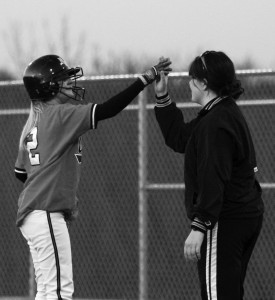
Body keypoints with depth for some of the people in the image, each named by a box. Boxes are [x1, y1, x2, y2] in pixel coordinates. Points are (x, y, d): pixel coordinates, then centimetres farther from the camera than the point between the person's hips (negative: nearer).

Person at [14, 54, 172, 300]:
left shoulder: (34, 119, 14)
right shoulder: (59, 115, -12)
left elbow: (20, 172, 20)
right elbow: (108, 110, -21)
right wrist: (145, 79, -18)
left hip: (32, 214, 10)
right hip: (47, 215, -10)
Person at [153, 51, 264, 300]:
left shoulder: (215, 123, -18)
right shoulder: (228, 113, 16)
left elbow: (212, 180, -24)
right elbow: (180, 138, 25)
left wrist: (199, 227, -26)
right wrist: (163, 97, 22)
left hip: (225, 221, -11)